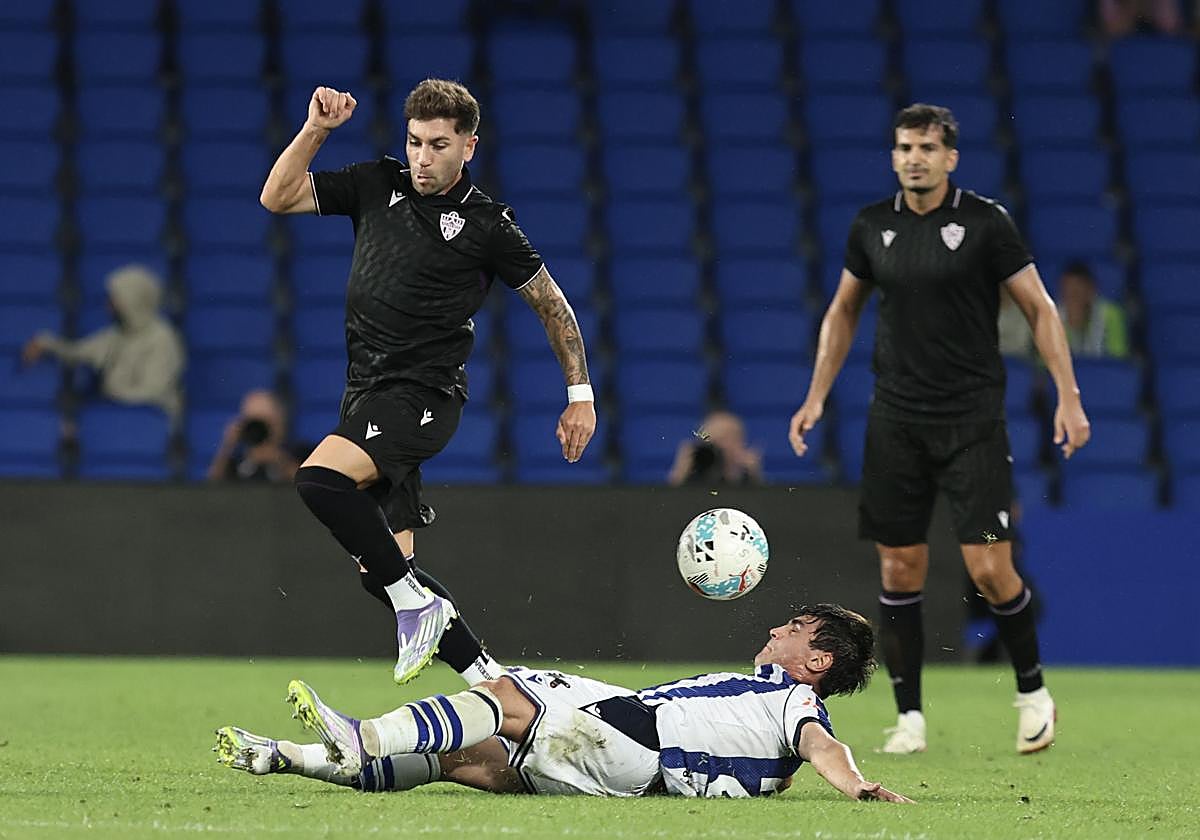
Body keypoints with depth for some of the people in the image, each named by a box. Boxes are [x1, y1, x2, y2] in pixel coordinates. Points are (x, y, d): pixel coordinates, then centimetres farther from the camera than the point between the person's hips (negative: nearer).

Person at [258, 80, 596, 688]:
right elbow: (277, 198, 9)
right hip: (368, 394, 7)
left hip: (424, 394, -6)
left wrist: (580, 395, 5)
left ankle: (417, 604, -18)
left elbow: (553, 307, 6)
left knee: (320, 477, -30)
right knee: (381, 565, 2)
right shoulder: (377, 186, 9)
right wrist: (316, 130, -3)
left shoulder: (487, 226, -4)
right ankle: (487, 677, 11)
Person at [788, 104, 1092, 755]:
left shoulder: (985, 223, -6)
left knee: (990, 571, -9)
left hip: (973, 420, -3)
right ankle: (910, 718, 10)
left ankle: (1032, 692, 14)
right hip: (895, 422, 3)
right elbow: (843, 312, 18)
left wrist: (1068, 396, -8)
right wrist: (816, 397, 12)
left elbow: (1040, 309, -1)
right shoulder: (871, 226, 5)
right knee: (899, 572, 1)